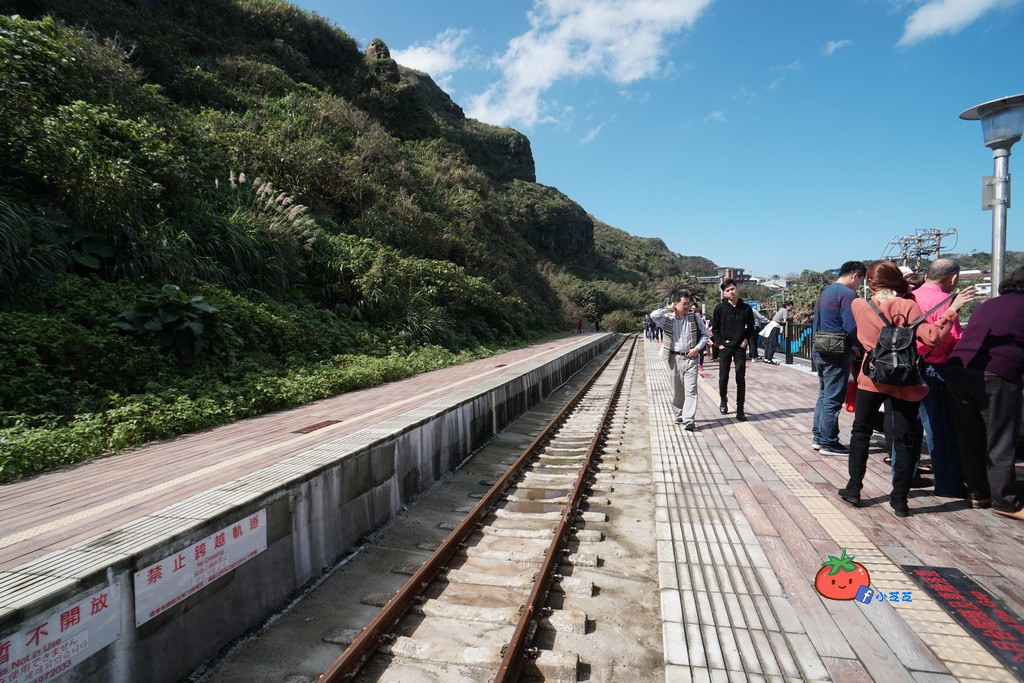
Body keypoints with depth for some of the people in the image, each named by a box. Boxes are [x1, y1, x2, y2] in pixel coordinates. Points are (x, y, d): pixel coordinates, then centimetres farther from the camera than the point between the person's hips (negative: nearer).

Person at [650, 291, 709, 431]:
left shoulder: (695, 317, 4)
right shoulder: (668, 319, 0)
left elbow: (705, 334, 8)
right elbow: (653, 315, -18)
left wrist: (698, 348, -6)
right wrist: (669, 309, -7)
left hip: (690, 358, -1)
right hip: (674, 358, 1)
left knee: (690, 390, -9)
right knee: (677, 390, 11)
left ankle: (689, 420, -11)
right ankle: (679, 415, 27)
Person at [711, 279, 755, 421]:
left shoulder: (746, 308, 1)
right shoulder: (720, 308, -3)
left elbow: (751, 326, 13)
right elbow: (714, 328, 3)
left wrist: (746, 339, 0)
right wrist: (719, 343, -4)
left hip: (740, 348, 1)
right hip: (725, 348, -1)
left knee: (741, 380, 1)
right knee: (723, 378, 4)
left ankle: (740, 410, 6)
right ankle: (723, 401, 31)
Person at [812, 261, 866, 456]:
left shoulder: (825, 292, 15)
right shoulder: (847, 294, -14)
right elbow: (851, 328, -21)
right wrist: (858, 346, -2)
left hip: (820, 352, 9)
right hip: (837, 354, -9)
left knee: (823, 396, 17)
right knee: (833, 400, -1)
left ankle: (818, 437, 23)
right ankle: (828, 443, 6)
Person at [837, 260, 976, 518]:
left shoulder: (859, 306, -3)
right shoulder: (908, 307, -11)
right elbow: (931, 337, -20)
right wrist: (953, 309, -14)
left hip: (872, 378, 1)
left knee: (860, 432, 15)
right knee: (903, 441, 7)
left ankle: (853, 489, 19)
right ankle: (899, 500, 11)